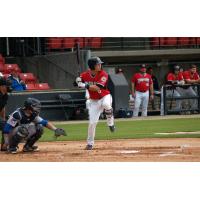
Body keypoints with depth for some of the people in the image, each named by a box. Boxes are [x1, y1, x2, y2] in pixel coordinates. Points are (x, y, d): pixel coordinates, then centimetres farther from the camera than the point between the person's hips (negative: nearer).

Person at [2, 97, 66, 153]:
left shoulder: (33, 115, -3)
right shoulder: (17, 114, -26)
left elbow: (45, 122, 0)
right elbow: (6, 129, -27)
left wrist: (55, 130, -14)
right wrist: (7, 143, -33)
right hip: (11, 135, -7)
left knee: (39, 127, -9)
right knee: (23, 129, -36)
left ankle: (28, 146, 3)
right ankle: (12, 147, -19)